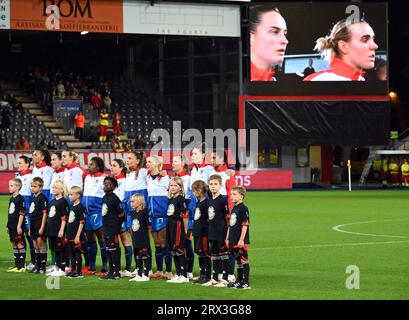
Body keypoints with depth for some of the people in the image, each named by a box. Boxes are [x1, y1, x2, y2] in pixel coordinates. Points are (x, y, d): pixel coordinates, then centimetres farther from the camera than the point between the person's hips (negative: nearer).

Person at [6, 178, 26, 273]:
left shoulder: (20, 199, -12)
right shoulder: (11, 199, 14)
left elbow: (22, 213, -15)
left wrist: (19, 226, -18)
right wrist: (8, 226, 18)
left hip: (17, 226, -9)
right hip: (12, 226, 9)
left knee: (20, 244, -5)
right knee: (14, 244, 11)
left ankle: (22, 266, -3)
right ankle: (16, 265, 17)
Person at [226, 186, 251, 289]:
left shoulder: (243, 209, -12)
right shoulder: (234, 209, 14)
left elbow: (245, 225, -16)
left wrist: (241, 239, -19)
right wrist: (227, 238, 19)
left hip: (241, 241, -8)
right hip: (233, 241, 8)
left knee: (244, 260, -5)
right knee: (238, 261, 14)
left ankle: (246, 282, -3)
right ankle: (239, 281, 21)